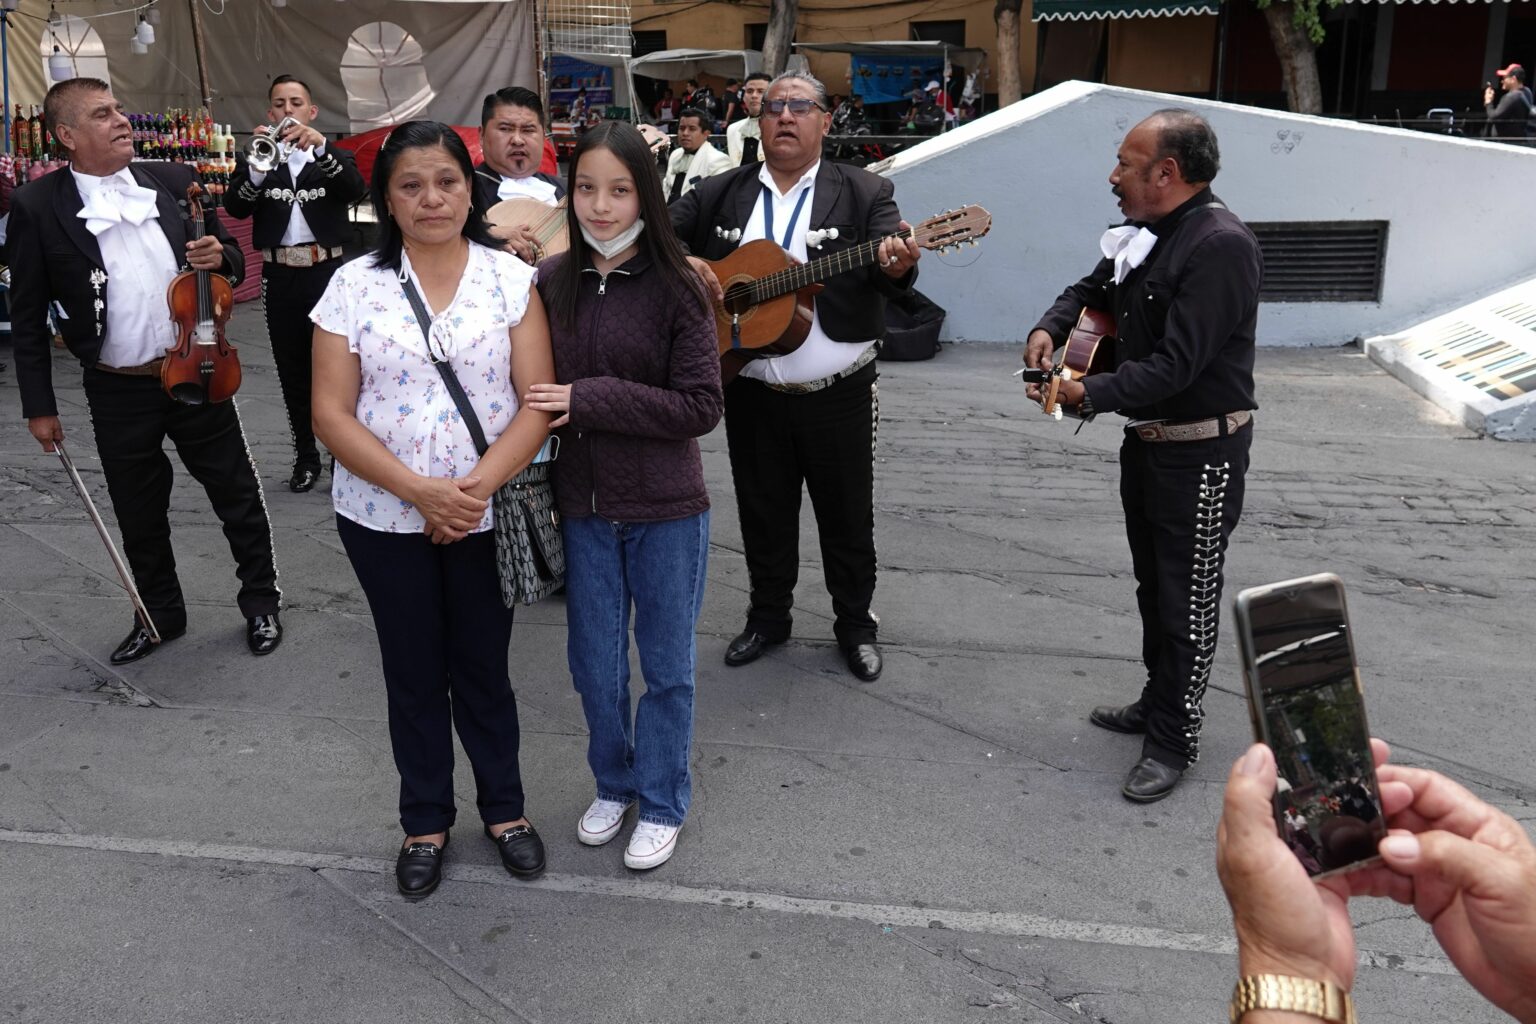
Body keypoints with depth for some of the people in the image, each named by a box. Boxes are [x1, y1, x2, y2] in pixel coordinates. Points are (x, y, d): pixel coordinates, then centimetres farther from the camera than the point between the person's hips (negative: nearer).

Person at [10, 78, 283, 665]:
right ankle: (160, 615, 34)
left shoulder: (174, 182, 1)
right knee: (140, 515, 14)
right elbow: (28, 318, -2)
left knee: (238, 495, 10)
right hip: (118, 393, -1)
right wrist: (39, 405, -3)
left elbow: (232, 266, 11)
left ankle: (261, 601, 29)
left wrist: (219, 257, -13)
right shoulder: (36, 207, -6)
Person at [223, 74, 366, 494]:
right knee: (292, 372, 8)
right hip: (280, 277, 2)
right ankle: (306, 457, 19)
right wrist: (257, 167, -25)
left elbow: (356, 190, -14)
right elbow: (235, 208, -7)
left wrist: (320, 147, -29)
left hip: (327, 272, -2)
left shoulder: (335, 157, 8)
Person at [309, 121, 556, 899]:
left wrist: (477, 487, -20)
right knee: (413, 673, 13)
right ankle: (424, 822, 32)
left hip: (488, 516, 0)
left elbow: (537, 400, -8)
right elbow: (332, 413, -7)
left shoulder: (511, 278, -3)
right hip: (383, 517, 1)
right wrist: (419, 490, -18)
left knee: (483, 666, 13)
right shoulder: (355, 286, -3)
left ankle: (503, 807, 33)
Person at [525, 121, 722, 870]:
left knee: (666, 665, 12)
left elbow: (702, 406, -15)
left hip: (665, 507, -3)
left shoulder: (675, 289, -12)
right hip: (582, 505, 3)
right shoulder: (550, 283, -2)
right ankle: (613, 784, 40)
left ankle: (661, 803, 32)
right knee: (594, 664, 15)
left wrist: (591, 399, -20)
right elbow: (532, 388, 9)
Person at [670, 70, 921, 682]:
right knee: (763, 513, 15)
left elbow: (892, 270, -14)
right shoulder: (718, 195, 4)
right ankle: (768, 615, 35)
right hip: (752, 394, 2)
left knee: (848, 516, 10)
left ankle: (856, 624, 29)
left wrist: (896, 265, -38)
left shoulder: (866, 193, -2)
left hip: (838, 394, -2)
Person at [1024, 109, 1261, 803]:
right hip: (1146, 438, 9)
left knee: (1187, 596, 3)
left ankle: (1174, 740, 16)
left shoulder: (1220, 245, -22)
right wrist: (1050, 328, 0)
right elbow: (1091, 290, 20)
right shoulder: (1142, 236, 6)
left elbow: (1178, 363, -27)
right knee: (1152, 583, 20)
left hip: (1200, 452, -9)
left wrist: (1091, 395, -30)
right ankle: (1158, 701, 38)